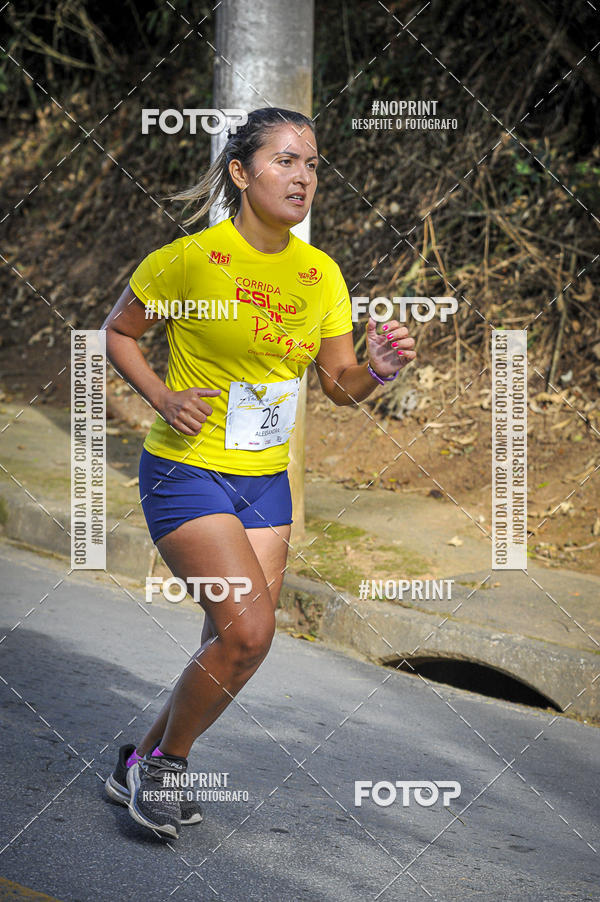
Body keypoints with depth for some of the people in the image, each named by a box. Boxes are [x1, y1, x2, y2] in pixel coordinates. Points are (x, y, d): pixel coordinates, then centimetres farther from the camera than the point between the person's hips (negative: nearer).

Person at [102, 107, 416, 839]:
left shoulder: (320, 273, 3)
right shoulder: (187, 259, -13)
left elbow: (340, 386, 7)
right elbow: (118, 333, 1)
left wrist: (376, 369, -15)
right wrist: (162, 398, -15)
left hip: (266, 480, 6)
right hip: (187, 471, -6)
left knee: (233, 644, 7)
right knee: (248, 631, -19)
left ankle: (141, 766, 28)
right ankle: (163, 763, 5)